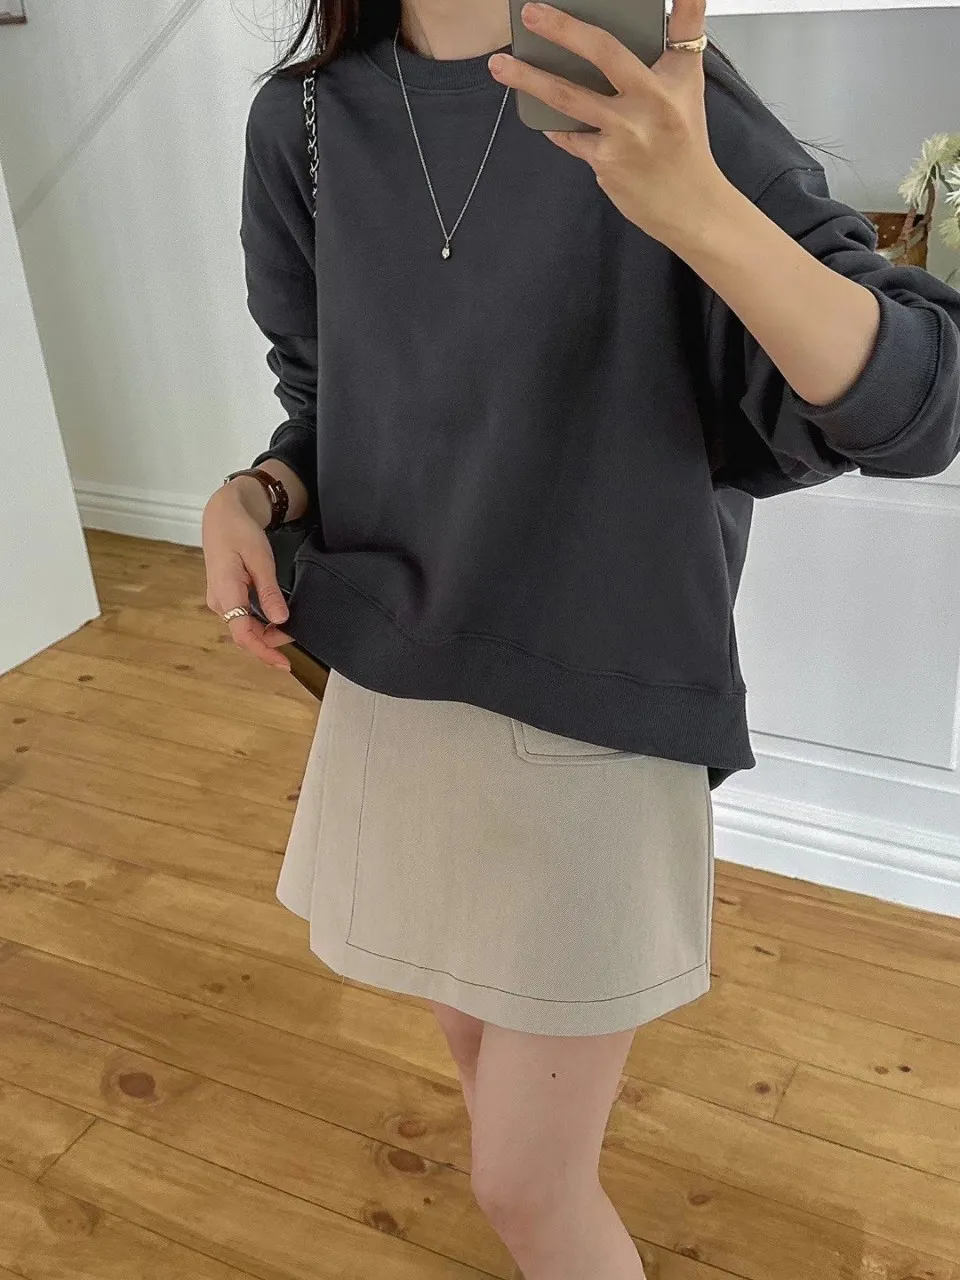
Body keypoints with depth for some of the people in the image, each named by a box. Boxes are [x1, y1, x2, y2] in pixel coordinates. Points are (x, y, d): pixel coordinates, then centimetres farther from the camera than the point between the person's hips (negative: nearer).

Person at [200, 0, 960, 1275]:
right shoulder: (305, 123, 1)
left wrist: (694, 206, -37)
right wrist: (255, 493, -9)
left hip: (598, 722, -4)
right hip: (395, 706, 5)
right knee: (480, 1044, 24)